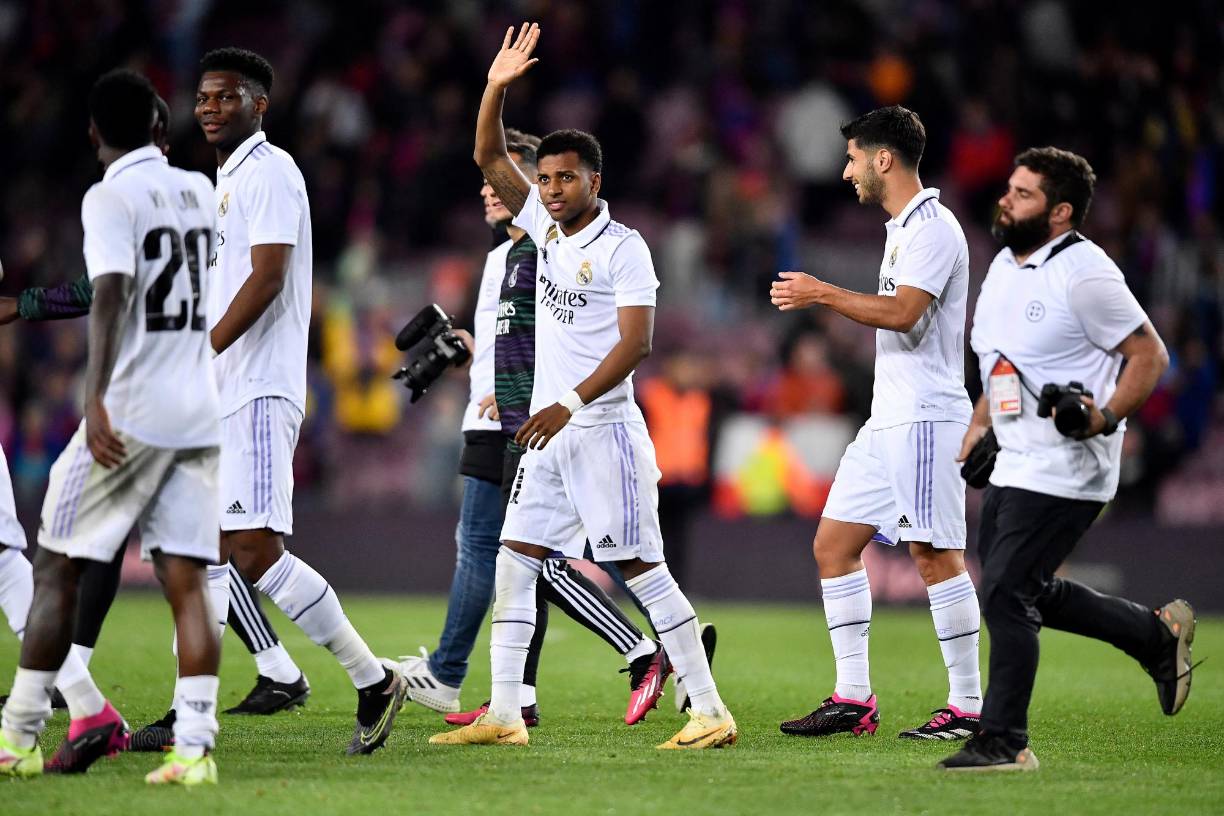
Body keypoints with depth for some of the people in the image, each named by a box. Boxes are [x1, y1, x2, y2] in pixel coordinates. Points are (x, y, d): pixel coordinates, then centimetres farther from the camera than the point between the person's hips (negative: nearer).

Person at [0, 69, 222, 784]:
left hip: (129, 412, -6)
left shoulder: (110, 197, -9)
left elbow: (112, 293, -24)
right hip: (199, 415, 6)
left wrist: (96, 397, -34)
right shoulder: (199, 191, 11)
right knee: (187, 583, 0)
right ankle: (195, 746, -11)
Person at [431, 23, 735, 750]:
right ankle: (503, 716, 4)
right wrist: (497, 87, 0)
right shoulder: (547, 229, 12)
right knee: (513, 564, 2)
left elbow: (636, 342, -16)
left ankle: (711, 711, -5)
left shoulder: (623, 247, -9)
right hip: (550, 433, 8)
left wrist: (569, 404, -21)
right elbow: (489, 157, 15)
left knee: (642, 568, -8)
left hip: (604, 429, -8)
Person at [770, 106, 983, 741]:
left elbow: (902, 312, -24)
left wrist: (822, 293, -17)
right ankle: (853, 699, 9)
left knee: (934, 555, -10)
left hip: (926, 416, -10)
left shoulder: (932, 228, -12)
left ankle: (968, 707, -6)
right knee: (833, 544, 7)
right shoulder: (902, 228, 19)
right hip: (887, 422, 10)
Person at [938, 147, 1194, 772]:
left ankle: (1004, 741, -2)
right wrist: (979, 428, 22)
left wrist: (1106, 418, -25)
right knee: (1027, 593, 14)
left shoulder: (1084, 273, -16)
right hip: (1015, 463, 10)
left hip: (1066, 468, -10)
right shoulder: (1004, 266, 12)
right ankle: (1158, 634, 30)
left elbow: (1149, 355, -14)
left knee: (1006, 593, -12)